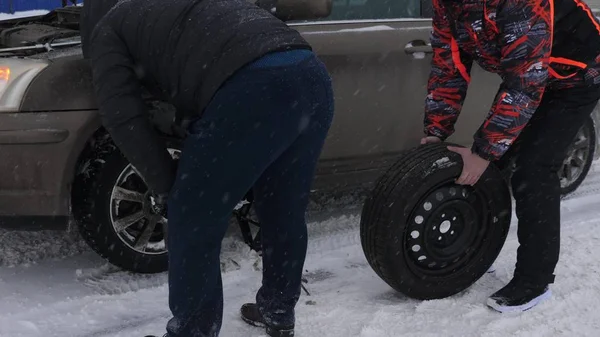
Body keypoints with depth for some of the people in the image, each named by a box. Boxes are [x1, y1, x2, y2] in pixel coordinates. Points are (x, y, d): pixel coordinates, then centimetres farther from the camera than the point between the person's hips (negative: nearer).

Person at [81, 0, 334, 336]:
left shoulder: (108, 28, 20)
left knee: (194, 223, 8)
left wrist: (164, 184, 16)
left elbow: (123, 116, 7)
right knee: (285, 214, 25)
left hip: (254, 86, -8)